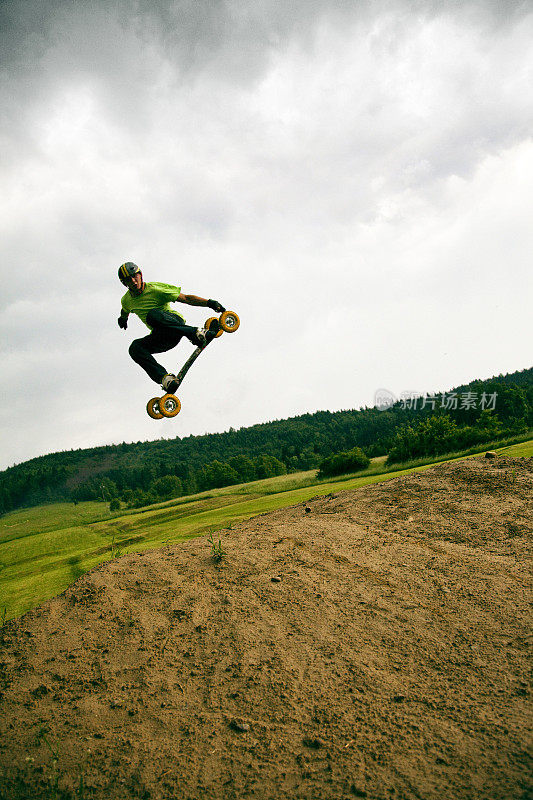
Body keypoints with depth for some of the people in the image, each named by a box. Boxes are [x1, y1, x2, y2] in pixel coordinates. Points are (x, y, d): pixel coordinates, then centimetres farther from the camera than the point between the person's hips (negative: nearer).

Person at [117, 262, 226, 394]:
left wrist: (209, 303, -25)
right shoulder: (126, 300, 6)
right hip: (160, 339, 5)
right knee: (135, 347, -25)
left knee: (153, 314, -37)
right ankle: (164, 378, -37)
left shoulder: (154, 288, -10)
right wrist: (123, 318, 55)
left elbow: (186, 298, -13)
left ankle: (196, 333, -42)